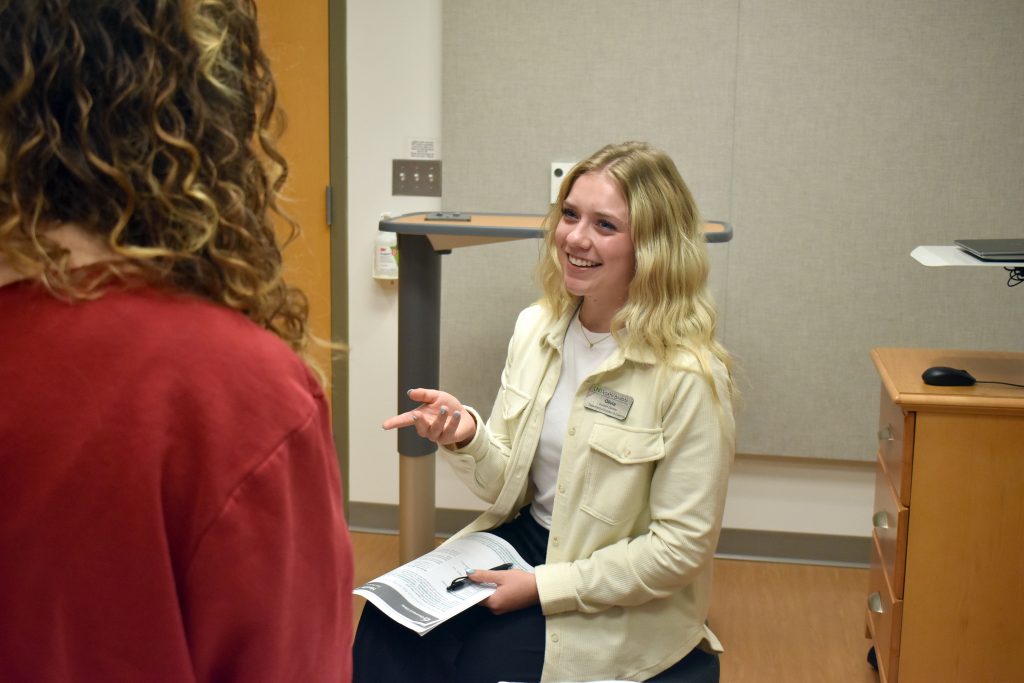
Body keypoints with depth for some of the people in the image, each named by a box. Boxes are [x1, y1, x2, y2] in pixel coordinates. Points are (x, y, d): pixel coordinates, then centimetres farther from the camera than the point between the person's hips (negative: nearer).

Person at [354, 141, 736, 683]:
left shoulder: (689, 377, -19)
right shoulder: (537, 327, 0)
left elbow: (682, 546, -15)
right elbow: (507, 486, 5)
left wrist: (544, 587, -17)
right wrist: (465, 439, -17)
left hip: (616, 610, -5)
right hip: (522, 538, 5)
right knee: (388, 625, -16)